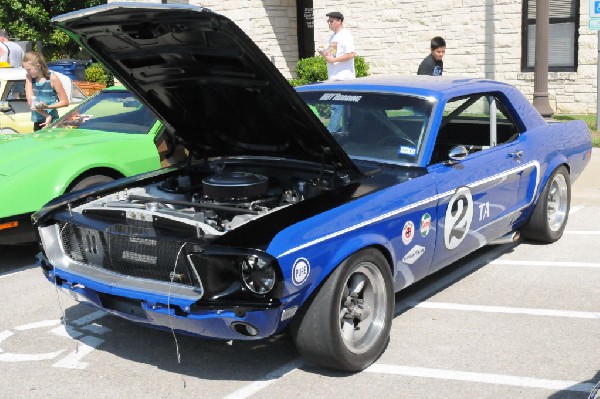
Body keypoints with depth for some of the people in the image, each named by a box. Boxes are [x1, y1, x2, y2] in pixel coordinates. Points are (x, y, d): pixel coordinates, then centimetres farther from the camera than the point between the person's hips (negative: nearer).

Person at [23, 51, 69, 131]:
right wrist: (47, 116, -18)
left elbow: (65, 102, -7)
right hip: (37, 123, 4)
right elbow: (31, 101, -7)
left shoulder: (52, 78, -9)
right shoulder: (29, 77, 2)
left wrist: (47, 107, -23)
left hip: (52, 122, -4)